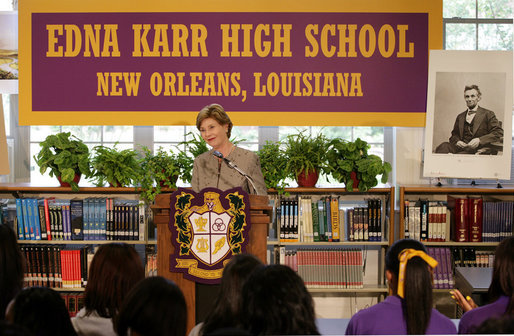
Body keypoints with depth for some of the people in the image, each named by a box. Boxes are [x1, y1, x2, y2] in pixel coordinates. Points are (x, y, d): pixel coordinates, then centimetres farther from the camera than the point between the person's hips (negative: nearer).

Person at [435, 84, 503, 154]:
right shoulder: (460, 117, 25)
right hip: (461, 148, 5)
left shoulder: (488, 114, 8)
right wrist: (457, 141, 3)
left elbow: (499, 133, -2)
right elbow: (454, 135, 30)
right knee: (444, 146, -30)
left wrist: (479, 140, -16)